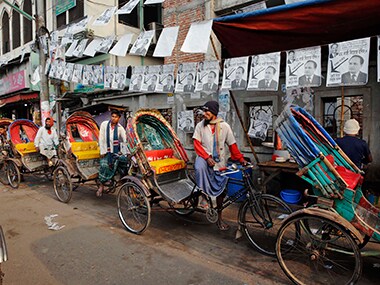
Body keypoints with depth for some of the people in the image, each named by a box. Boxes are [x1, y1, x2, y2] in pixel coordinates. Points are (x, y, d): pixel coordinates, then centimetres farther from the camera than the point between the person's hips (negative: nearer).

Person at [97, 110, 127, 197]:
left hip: (116, 151, 1)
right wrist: (102, 151, -5)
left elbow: (125, 140, -8)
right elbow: (101, 139, -2)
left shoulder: (120, 128, -3)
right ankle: (101, 185, -3)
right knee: (104, 165, -18)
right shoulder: (104, 124, -3)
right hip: (106, 150, -1)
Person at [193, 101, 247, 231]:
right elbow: (197, 144, -6)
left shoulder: (224, 126, -2)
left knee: (220, 190, 8)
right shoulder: (200, 125, -1)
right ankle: (204, 196, -21)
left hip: (219, 162, 1)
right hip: (204, 157, -1)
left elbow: (232, 145, 3)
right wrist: (207, 157, -19)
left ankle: (219, 218, 25)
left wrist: (240, 158, -6)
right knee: (199, 167, -38)